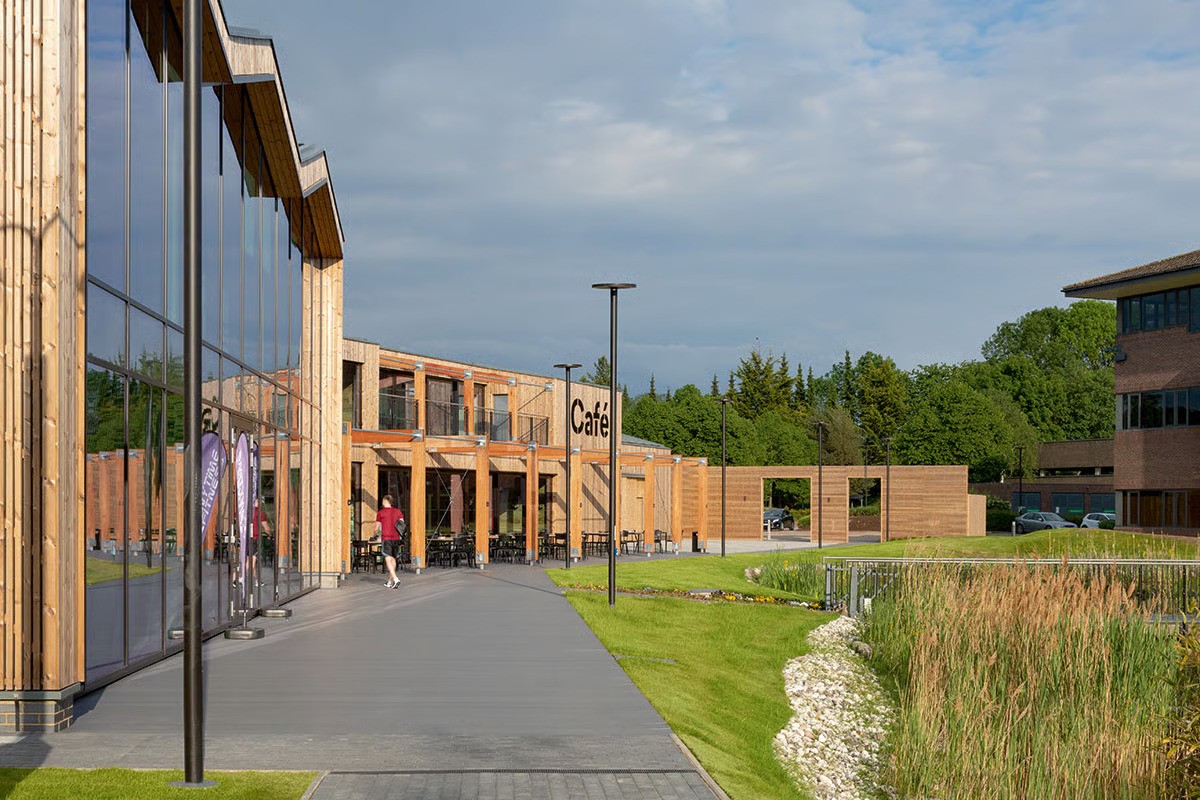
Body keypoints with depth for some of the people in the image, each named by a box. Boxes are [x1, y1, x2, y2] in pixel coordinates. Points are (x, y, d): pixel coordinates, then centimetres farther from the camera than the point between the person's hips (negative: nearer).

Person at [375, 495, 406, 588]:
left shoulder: (380, 513, 0)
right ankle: (389, 581, 19)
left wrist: (376, 535, 26)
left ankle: (395, 579, -26)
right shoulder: (398, 512, 10)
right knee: (393, 559, 14)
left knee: (388, 560, -9)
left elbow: (377, 528, 6)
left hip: (386, 538, -4)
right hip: (396, 538, 4)